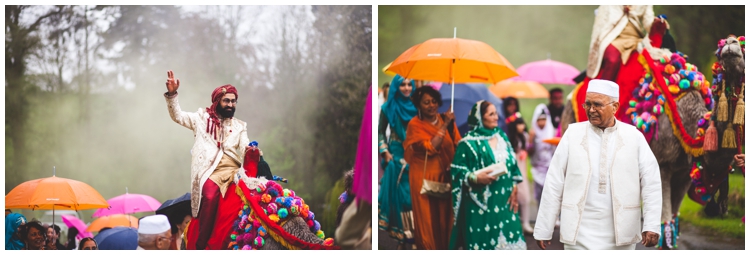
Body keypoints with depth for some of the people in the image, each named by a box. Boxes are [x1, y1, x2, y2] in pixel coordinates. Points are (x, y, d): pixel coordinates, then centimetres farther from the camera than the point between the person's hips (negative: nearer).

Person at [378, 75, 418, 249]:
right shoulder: (388, 108, 1)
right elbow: (380, 132, 6)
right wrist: (385, 152, -5)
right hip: (397, 155, -2)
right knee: (400, 193, -1)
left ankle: (415, 232, 7)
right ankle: (403, 235, 3)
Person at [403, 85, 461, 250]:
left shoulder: (446, 119, 4)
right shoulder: (415, 125, -10)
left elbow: (458, 144, 2)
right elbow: (430, 147, -21)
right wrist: (444, 125, -22)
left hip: (445, 175, 4)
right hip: (424, 177, -4)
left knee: (445, 215, 10)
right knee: (427, 216, 2)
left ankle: (445, 247, 23)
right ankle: (428, 248, 14)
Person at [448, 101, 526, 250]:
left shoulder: (501, 136, 12)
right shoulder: (469, 142, -7)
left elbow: (512, 164, 14)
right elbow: (457, 171, -8)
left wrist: (514, 188, 2)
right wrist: (475, 178, -23)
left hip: (504, 201, 6)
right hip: (481, 203, -5)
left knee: (506, 240, 4)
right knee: (483, 241, -5)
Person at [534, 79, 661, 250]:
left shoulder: (634, 137, 2)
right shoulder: (573, 134, 2)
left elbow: (651, 183, 0)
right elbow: (554, 184, 1)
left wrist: (652, 226, -9)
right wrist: (543, 229, 0)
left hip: (621, 236, 1)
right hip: (580, 237, 0)